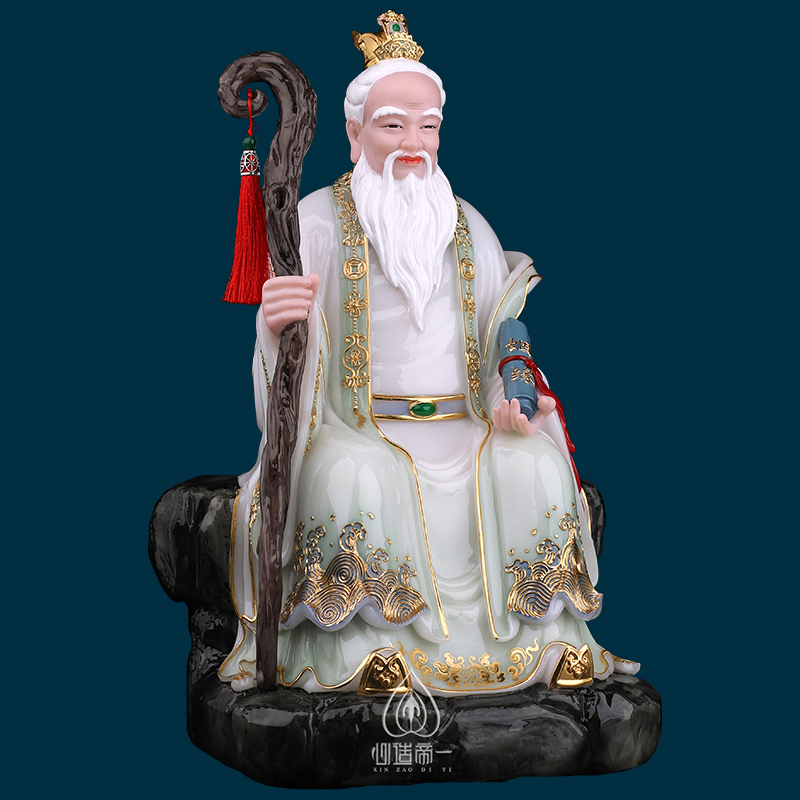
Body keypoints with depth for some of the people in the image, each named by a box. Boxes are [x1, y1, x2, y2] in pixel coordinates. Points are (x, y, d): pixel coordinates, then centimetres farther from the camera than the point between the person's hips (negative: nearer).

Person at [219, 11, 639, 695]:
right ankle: (367, 644, -20)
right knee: (353, 483, -35)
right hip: (360, 430, -3)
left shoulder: (468, 224, 13)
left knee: (535, 466, -25)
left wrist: (512, 401, -11)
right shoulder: (318, 219, 1)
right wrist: (278, 323, -35)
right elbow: (289, 345, -9)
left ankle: (551, 638, -11)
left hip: (464, 426, 3)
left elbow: (504, 337, 11)